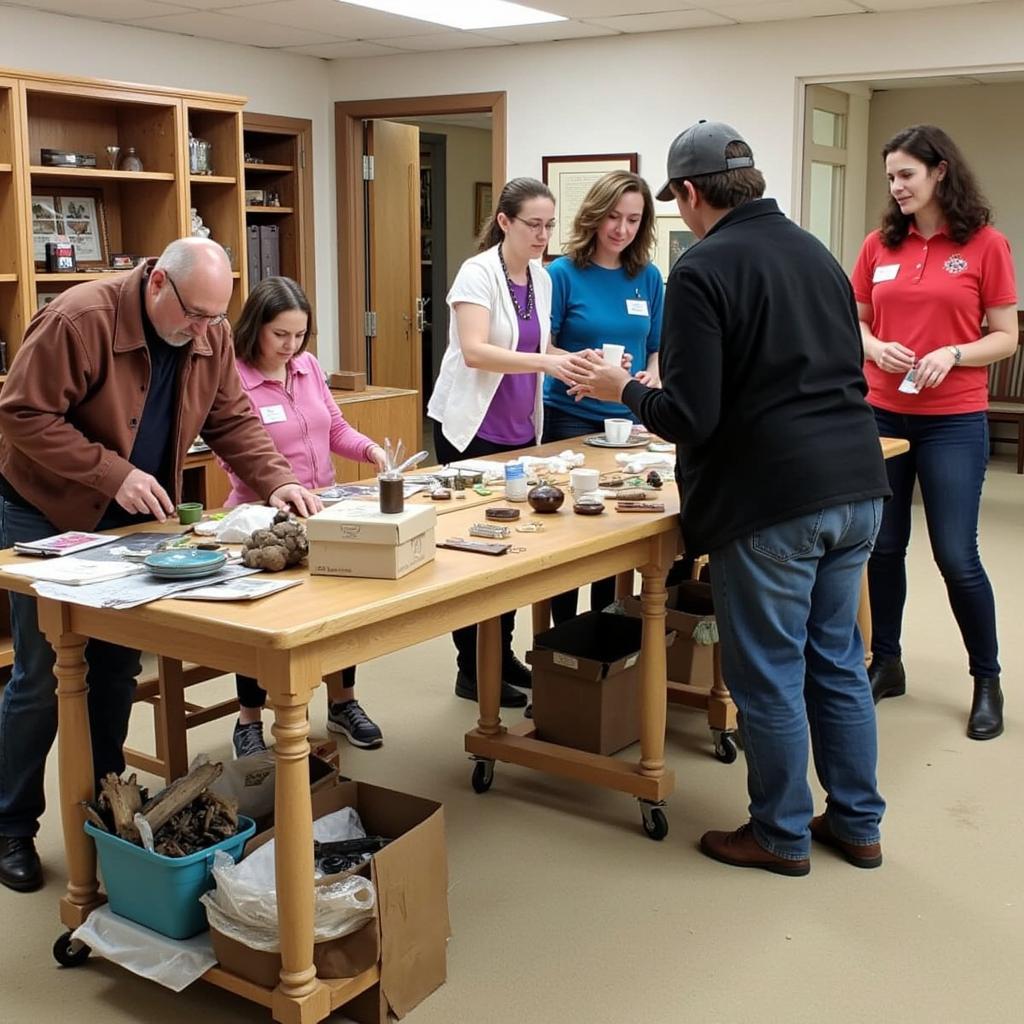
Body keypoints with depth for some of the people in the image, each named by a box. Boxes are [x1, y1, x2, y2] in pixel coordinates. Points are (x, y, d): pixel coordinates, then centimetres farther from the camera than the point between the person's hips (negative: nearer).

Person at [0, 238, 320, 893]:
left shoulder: (210, 337, -5)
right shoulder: (80, 320, -24)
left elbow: (232, 422, -1)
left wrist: (277, 481, -17)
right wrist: (111, 475, -30)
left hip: (134, 521, 6)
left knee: (117, 670, 10)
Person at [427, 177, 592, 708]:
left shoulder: (541, 277, 8)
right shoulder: (478, 273, -13)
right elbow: (474, 351, -26)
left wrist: (574, 361, -4)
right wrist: (543, 362, -36)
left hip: (521, 430, 7)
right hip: (472, 430, -7)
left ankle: (502, 653, 25)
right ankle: (473, 670, 9)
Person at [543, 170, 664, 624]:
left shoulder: (648, 277, 4)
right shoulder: (564, 273, -6)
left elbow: (657, 348, 11)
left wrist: (651, 378, -11)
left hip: (629, 418, 4)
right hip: (571, 418, -3)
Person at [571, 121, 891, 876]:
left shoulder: (703, 270, -11)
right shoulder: (817, 254, 12)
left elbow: (690, 417, -16)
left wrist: (623, 390, 3)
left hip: (771, 500, -8)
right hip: (857, 488, 8)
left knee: (769, 674, 8)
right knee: (839, 659, 19)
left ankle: (783, 835, 23)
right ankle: (857, 822, 30)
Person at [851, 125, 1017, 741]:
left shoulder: (985, 244, -4)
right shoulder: (880, 245, 5)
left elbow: (1007, 337, -1)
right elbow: (856, 322, 12)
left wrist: (952, 355, -18)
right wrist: (876, 348, -9)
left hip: (953, 422, -3)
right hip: (882, 415, 4)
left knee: (957, 556, -1)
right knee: (883, 548, 9)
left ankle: (988, 679, 18)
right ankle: (886, 664, 26)